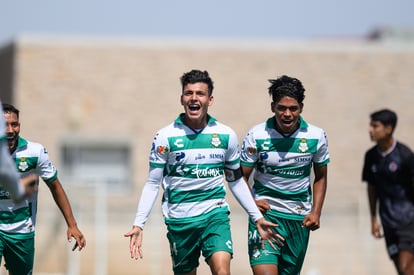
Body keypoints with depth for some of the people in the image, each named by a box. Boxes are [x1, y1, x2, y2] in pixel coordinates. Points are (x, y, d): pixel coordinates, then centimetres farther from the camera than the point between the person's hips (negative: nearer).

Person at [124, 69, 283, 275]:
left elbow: (236, 181, 14)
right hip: (180, 219, 0)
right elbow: (152, 184, 0)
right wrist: (138, 225, -9)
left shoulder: (226, 135, 2)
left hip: (215, 214, 0)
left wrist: (257, 218, 11)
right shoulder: (165, 137, -4)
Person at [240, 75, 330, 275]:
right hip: (265, 213, -2)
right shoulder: (256, 135, -7)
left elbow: (321, 177, 12)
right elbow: (241, 177, 0)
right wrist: (251, 203, -18)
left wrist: (316, 212, 0)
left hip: (299, 218, 3)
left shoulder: (316, 136, -2)